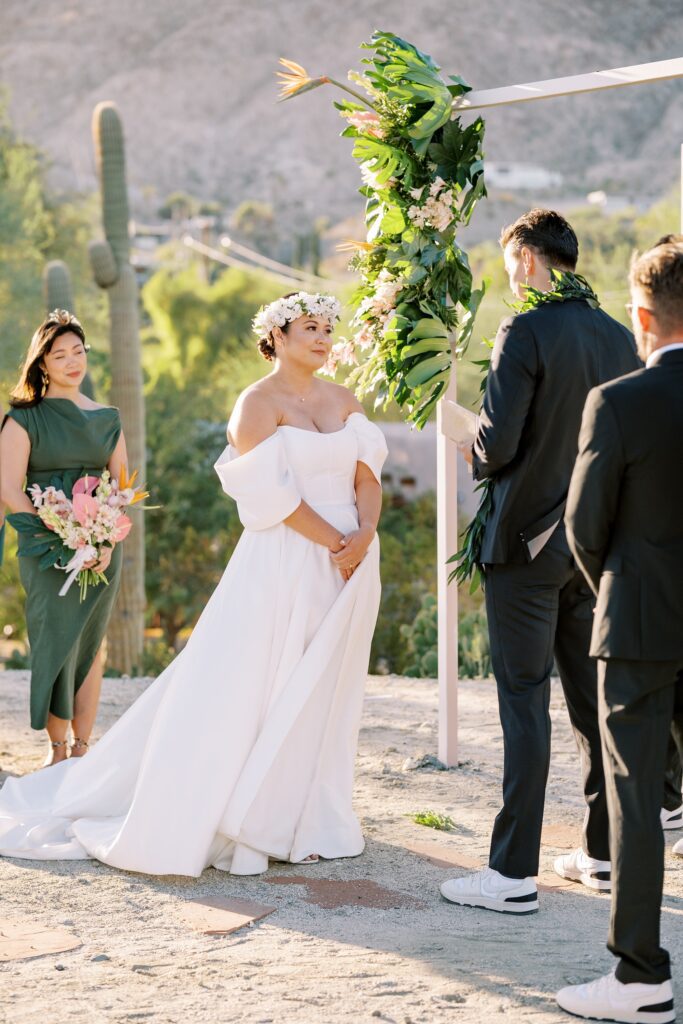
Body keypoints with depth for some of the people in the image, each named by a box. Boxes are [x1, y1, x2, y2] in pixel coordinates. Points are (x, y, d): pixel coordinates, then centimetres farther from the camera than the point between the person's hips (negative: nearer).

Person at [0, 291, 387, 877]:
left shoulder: (344, 401, 13)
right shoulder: (259, 403, -6)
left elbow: (368, 478, 6)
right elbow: (272, 493, -14)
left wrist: (365, 535, -12)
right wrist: (337, 542, -15)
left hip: (346, 565, 6)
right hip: (283, 567, -6)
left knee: (323, 696, 9)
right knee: (249, 692, -3)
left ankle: (311, 822, 17)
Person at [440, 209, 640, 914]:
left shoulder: (525, 333, -15)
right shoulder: (618, 338, 6)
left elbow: (496, 442, -19)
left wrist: (478, 460, 3)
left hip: (528, 540, -7)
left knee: (524, 703, -4)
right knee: (596, 700, 14)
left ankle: (513, 873, 0)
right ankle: (602, 853, 23)